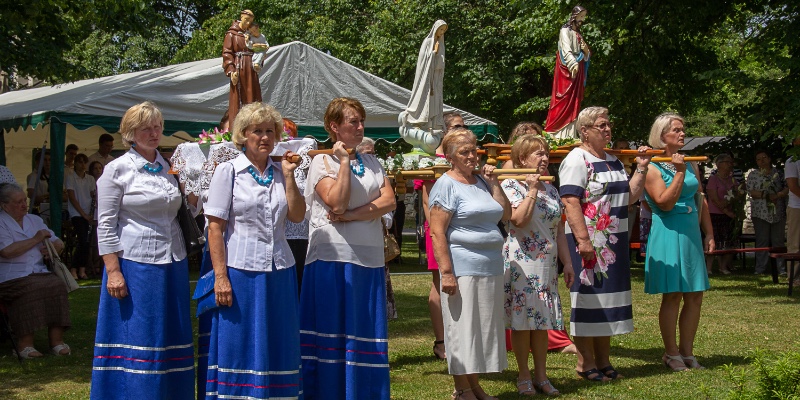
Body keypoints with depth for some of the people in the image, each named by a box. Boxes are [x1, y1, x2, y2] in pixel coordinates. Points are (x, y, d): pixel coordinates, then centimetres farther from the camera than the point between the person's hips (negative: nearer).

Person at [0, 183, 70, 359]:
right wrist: (35, 240, -6)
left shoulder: (34, 220, 23)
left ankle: (57, 340, -25)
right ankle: (24, 344, -29)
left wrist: (52, 246, 0)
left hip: (39, 272, 5)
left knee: (58, 285, -25)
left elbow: (59, 243, 25)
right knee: (31, 289, -35)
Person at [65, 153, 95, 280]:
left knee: (85, 242, -2)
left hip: (88, 214, 4)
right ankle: (74, 269, -7)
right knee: (83, 241, -16)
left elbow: (93, 197, 11)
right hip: (77, 214, -4)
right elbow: (72, 198, -5)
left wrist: (92, 214, -2)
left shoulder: (90, 179, 13)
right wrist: (83, 214, -8)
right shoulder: (71, 178, 0)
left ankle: (82, 270, 3)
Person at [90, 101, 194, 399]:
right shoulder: (118, 169, -3)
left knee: (171, 338, 9)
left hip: (172, 263, 6)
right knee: (136, 339, -2)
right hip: (135, 263, -5)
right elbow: (105, 224, -8)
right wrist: (113, 271, -14)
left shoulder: (169, 167, 12)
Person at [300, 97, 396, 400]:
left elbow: (389, 201, 0)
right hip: (333, 258, -5)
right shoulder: (322, 162, 0)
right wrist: (344, 161, -11)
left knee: (367, 331, 6)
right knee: (333, 331, -2)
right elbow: (337, 203, -15)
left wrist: (351, 215, -12)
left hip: (370, 258, 5)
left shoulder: (371, 162, 15)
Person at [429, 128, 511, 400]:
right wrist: (446, 272, -20)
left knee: (483, 328, 12)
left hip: (490, 268, 8)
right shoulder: (446, 185, -7)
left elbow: (505, 214, 14)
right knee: (462, 329, -1)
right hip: (464, 269, -7)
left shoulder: (481, 182, 15)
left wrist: (493, 183, 5)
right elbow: (437, 233, -14)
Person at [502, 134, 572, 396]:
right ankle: (524, 377, 9)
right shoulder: (511, 186, -6)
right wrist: (532, 190, -16)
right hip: (521, 263, -6)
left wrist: (567, 262, 12)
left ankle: (541, 376, 16)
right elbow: (519, 219, -22)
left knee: (543, 320, 8)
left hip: (547, 263, 6)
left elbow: (559, 230, 16)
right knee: (522, 319, -1)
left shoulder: (551, 189, 14)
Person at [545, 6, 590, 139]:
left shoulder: (578, 34, 22)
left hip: (577, 73, 8)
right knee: (564, 103, -13)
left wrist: (586, 51, 0)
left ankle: (570, 137, 2)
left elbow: (585, 57, 24)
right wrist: (573, 65, -37)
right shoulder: (565, 31, -2)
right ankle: (558, 137, -16)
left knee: (574, 105, 3)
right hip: (567, 71, -8)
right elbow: (566, 50, -20)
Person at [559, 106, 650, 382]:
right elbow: (570, 202, -19)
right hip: (589, 242, -8)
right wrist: (583, 240, -25)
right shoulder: (577, 160, -10)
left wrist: (641, 169, 6)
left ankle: (603, 361, 20)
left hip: (614, 242, 8)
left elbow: (628, 197, 17)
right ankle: (586, 364, 6)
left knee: (608, 301, 11)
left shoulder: (613, 161, 16)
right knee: (589, 300, -3)